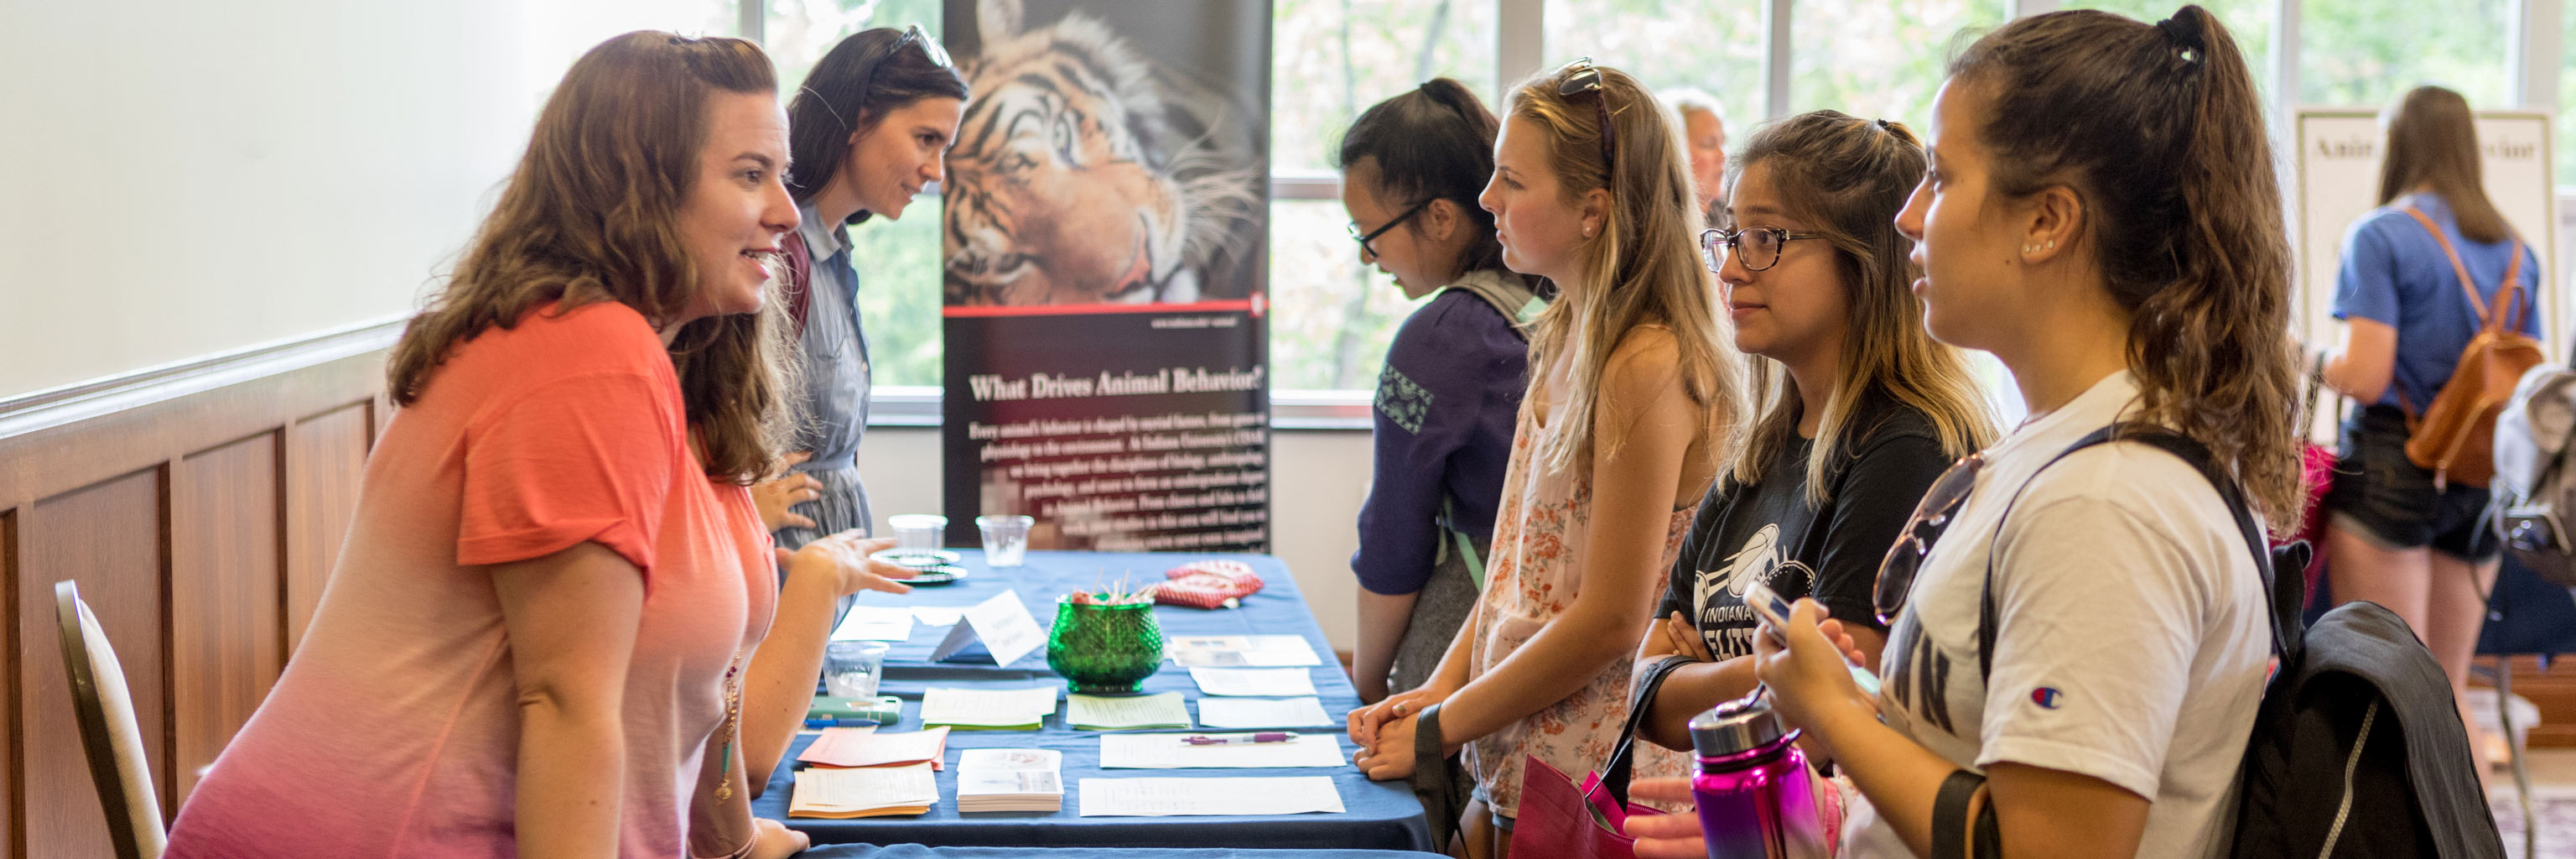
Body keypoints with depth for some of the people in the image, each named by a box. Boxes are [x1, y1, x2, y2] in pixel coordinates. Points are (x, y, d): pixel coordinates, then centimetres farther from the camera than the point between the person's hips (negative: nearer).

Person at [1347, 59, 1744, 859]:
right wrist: (1437, 689, 3)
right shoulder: (1569, 340, 9)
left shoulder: (1647, 368, -19)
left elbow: (1609, 621, -20)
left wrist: (1439, 729, -11)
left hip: (1583, 792, -8)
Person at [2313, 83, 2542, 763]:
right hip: (2482, 478, 6)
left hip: (2392, 467, -6)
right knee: (2449, 688, 16)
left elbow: (2366, 376, -15)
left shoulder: (2380, 236, -9)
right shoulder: (2516, 250, 10)